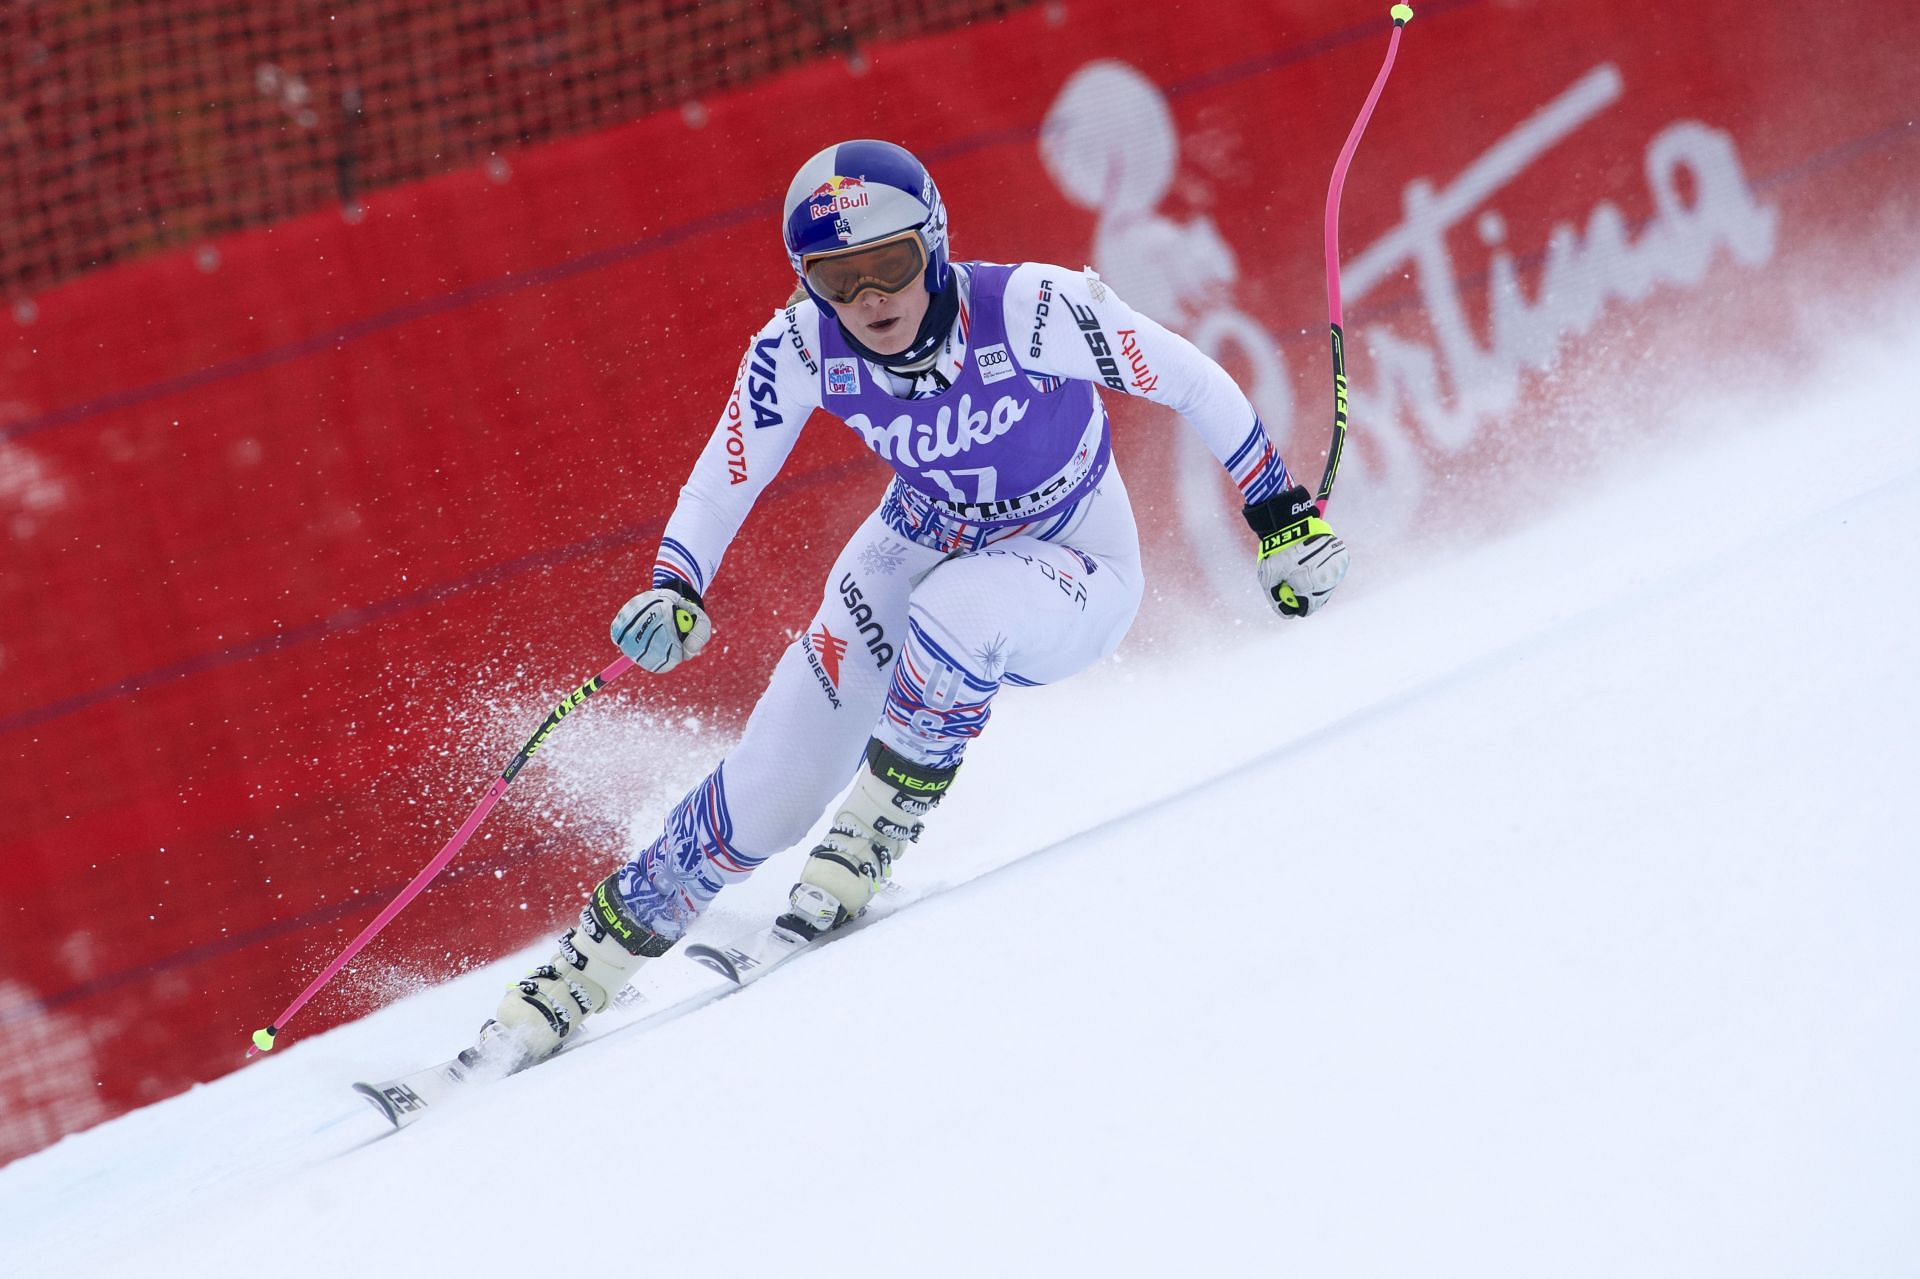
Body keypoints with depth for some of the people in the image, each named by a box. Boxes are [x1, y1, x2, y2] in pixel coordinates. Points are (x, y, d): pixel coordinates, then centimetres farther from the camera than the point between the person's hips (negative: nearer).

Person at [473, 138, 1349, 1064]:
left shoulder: (1032, 311, -32)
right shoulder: (802, 349, -22)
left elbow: (1189, 381, -20)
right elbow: (724, 477, -9)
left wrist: (1281, 513, -14)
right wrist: (674, 590, -27)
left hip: (1072, 571, -3)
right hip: (922, 545, 3)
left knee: (952, 616, -39)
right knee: (768, 795, -5)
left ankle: (874, 837, -14)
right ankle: (589, 961, 15)